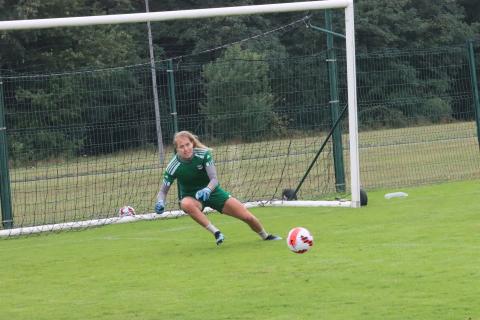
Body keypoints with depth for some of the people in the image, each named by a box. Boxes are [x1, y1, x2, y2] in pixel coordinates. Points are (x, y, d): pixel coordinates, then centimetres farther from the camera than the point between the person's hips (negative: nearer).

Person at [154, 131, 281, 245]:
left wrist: (207, 190, -47)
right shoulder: (173, 167, -20)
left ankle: (265, 236, 28)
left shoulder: (204, 154, -20)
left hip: (212, 192, 1)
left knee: (248, 216, -5)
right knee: (186, 204, -41)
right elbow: (163, 191, -14)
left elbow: (214, 179, -25)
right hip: (192, 197, -1)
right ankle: (216, 233, -30)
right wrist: (160, 202, -36)